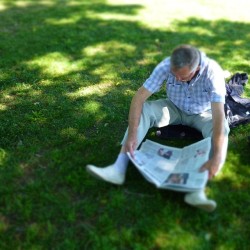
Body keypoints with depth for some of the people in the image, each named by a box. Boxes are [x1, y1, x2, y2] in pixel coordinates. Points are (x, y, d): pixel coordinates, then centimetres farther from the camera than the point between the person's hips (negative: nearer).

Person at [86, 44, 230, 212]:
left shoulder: (213, 72, -33)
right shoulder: (166, 66, -28)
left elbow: (219, 115, -39)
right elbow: (139, 97, -30)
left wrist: (216, 157, -47)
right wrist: (132, 134, -39)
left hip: (202, 114, -1)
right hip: (174, 108, 2)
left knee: (222, 129, -32)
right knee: (145, 109, -24)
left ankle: (197, 188, -42)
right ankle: (119, 168, -33)